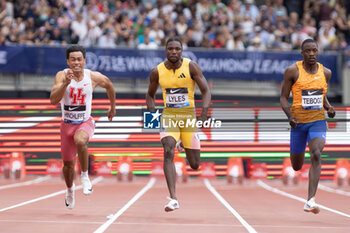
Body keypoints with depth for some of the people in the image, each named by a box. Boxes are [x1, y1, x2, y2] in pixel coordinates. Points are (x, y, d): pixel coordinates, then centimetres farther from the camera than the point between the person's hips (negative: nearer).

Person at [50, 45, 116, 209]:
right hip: (67, 124, 1)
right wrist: (66, 83, -39)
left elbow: (109, 85, 12)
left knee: (80, 141, -37)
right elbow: (53, 100, -27)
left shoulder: (93, 77, -10)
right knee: (68, 164, 12)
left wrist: (113, 107, 21)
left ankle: (85, 176, -16)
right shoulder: (62, 76, -14)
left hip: (85, 123, -1)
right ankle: (70, 190, 43)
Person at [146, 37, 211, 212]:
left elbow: (205, 91, -8)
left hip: (189, 115, 0)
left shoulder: (191, 67, -9)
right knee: (168, 153, -25)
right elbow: (150, 95, 14)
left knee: (194, 165, 6)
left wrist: (204, 113, -23)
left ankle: (185, 145, 45)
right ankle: (173, 199, -27)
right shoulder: (157, 71, -2)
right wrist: (152, 113, -3)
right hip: (168, 115, 0)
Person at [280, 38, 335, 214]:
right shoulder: (293, 71, -6)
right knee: (296, 167, 11)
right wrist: (289, 115, -18)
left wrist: (329, 108, 0)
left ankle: (310, 202, -30)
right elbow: (283, 97, -2)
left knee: (316, 155, -25)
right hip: (299, 122, -1)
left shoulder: (325, 73, 5)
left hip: (318, 121, 1)